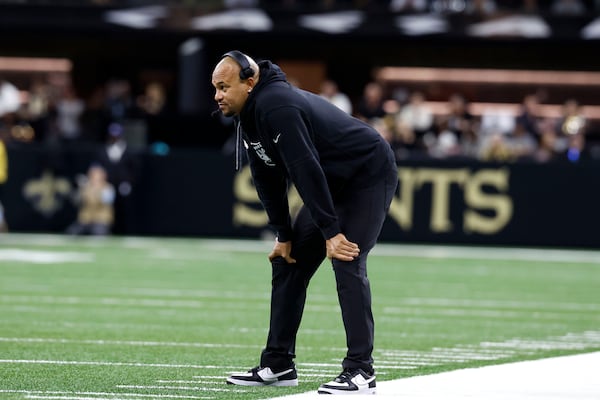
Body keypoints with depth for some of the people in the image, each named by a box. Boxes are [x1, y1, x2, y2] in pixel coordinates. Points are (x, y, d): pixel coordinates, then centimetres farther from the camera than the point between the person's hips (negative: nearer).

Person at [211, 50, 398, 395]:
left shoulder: (276, 107, -30)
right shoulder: (250, 115, 1)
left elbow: (307, 170, -33)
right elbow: (268, 179, 7)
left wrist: (331, 232, -33)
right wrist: (284, 235, 3)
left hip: (369, 176, -10)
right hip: (334, 185, 10)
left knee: (346, 261, -22)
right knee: (288, 261, 8)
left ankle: (361, 372, -19)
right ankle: (278, 365, 12)